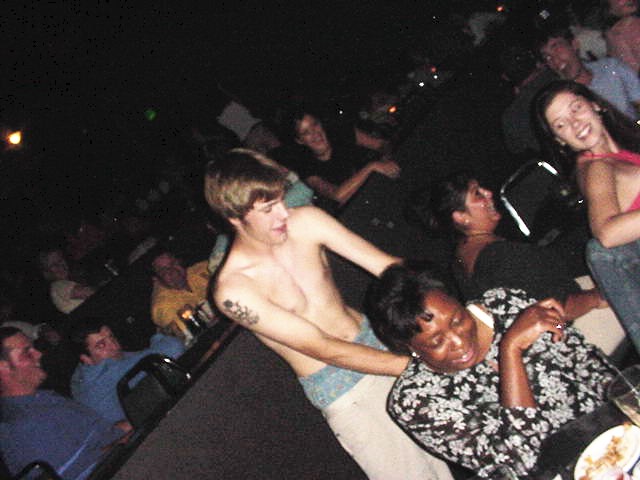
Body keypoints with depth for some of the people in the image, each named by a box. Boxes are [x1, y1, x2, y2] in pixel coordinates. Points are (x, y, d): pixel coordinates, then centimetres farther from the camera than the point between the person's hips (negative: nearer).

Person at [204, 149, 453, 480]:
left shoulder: (306, 221, -8)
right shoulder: (233, 291, -22)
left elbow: (388, 266, -9)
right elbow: (324, 349, -23)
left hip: (376, 341, 5)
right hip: (339, 391, -4)